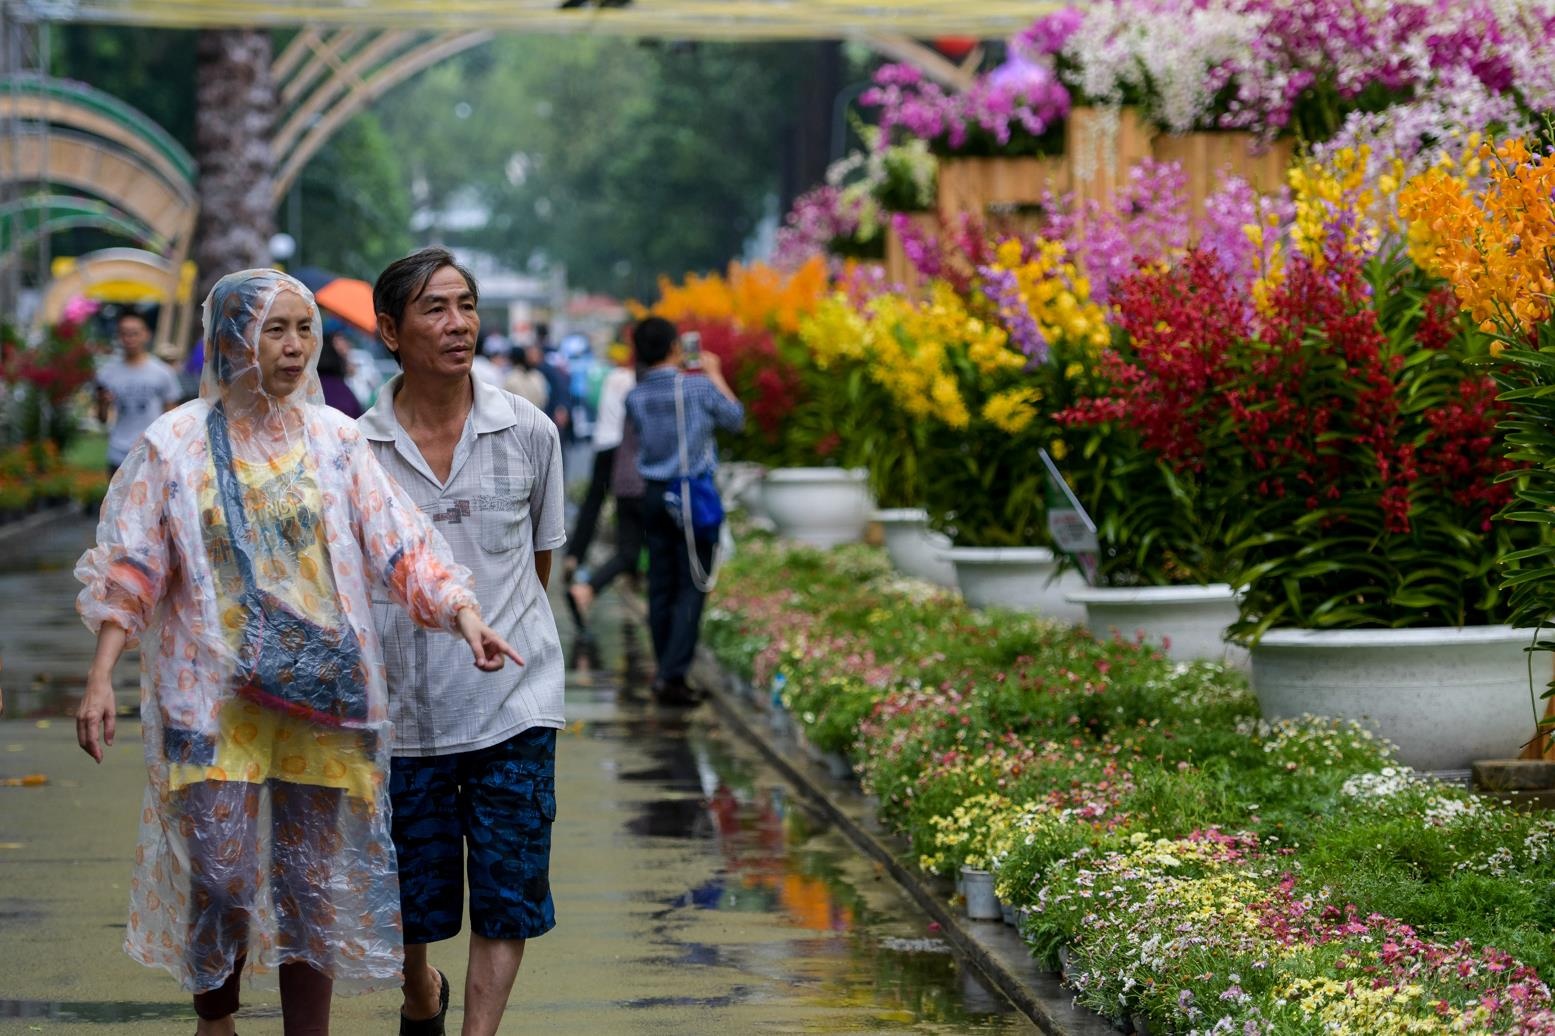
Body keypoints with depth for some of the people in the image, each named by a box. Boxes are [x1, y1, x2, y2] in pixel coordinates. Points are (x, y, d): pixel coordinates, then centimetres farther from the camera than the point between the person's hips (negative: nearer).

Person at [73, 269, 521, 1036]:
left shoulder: (332, 439, 5)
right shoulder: (173, 445, 0)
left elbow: (401, 547, -1)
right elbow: (128, 570, -1)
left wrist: (466, 617, -15)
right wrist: (100, 677, -10)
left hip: (320, 698, 2)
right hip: (213, 697, -2)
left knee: (312, 885, 5)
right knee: (220, 882, -6)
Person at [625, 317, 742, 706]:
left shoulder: (635, 398, -2)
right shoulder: (699, 387, -11)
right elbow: (735, 418, 5)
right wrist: (715, 374, 17)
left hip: (655, 497, 4)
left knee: (661, 586, 10)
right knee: (691, 587, -2)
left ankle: (667, 674, 15)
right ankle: (672, 674, -12)